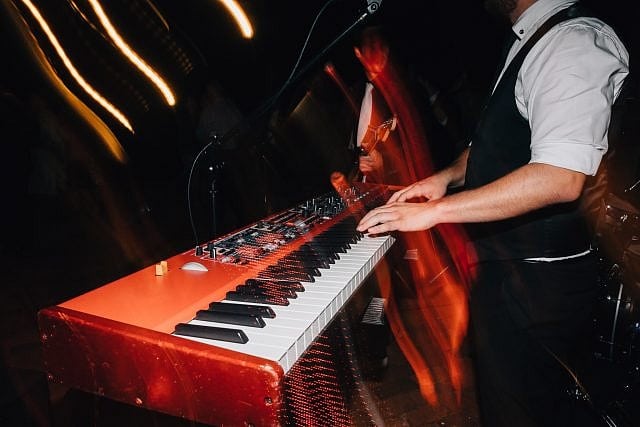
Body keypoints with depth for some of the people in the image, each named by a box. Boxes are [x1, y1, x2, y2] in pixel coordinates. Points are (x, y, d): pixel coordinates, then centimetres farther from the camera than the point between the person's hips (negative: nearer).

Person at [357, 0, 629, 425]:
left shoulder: (576, 41, -18)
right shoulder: (531, 43, 12)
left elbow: (561, 179, -30)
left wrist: (435, 210, -27)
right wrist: (448, 176, 3)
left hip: (536, 281, -9)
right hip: (505, 264, 9)